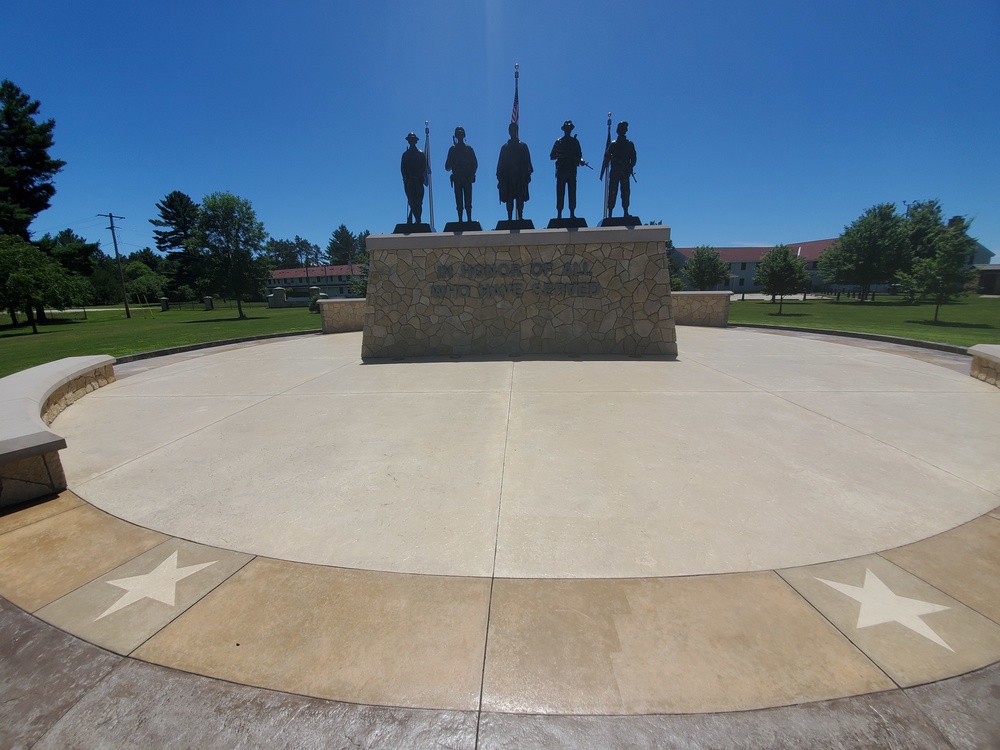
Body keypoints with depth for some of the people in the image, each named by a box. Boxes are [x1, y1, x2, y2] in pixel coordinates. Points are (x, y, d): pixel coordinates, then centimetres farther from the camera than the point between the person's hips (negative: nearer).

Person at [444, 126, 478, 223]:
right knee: (459, 201, -1)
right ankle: (460, 220, 1)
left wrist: (471, 175, -7)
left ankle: (469, 219, -1)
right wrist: (450, 166, -16)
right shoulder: (452, 149, 11)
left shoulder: (469, 149, 10)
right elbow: (447, 166, 7)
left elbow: (475, 164, 7)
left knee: (468, 201, -4)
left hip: (467, 178, -1)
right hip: (457, 178, 1)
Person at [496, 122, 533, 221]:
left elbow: (527, 162, 7)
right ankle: (509, 218, -3)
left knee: (520, 198, -6)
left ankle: (520, 217, -6)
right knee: (509, 198, -3)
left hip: (520, 176, 0)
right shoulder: (505, 147, 12)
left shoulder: (523, 146, 11)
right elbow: (501, 163, 10)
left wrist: (527, 174, -5)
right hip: (508, 176, 1)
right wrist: (500, 176, 1)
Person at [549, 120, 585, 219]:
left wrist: (581, 160, -10)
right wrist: (560, 155, -14)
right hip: (561, 170, -2)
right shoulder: (559, 141, 9)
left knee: (572, 192, -3)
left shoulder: (575, 141, 15)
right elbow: (552, 156, 5)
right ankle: (559, 215, -5)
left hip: (572, 170, 2)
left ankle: (572, 214, -3)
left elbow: (579, 155, 12)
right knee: (560, 193, -6)